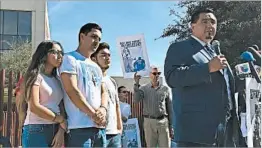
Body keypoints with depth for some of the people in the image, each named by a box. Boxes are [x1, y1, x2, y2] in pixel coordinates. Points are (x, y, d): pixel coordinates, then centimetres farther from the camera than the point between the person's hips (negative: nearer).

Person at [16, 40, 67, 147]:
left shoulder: (57, 80, 17)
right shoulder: (36, 75, -4)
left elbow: (61, 107, 6)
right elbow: (34, 107, -16)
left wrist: (61, 130, -9)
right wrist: (62, 120, -10)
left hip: (55, 131, 7)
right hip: (37, 131, -7)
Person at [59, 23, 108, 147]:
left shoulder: (96, 67, 23)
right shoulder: (70, 59, -1)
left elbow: (103, 92, 17)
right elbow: (72, 91, -12)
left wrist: (103, 109, -6)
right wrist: (93, 114, -13)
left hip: (99, 127, 8)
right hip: (79, 127, -8)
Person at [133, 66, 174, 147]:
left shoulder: (165, 89, 6)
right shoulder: (143, 88, 5)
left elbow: (170, 109, 8)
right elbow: (136, 99, -13)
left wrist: (171, 126, 4)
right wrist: (137, 83, -20)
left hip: (163, 122, 0)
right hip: (149, 122, 0)